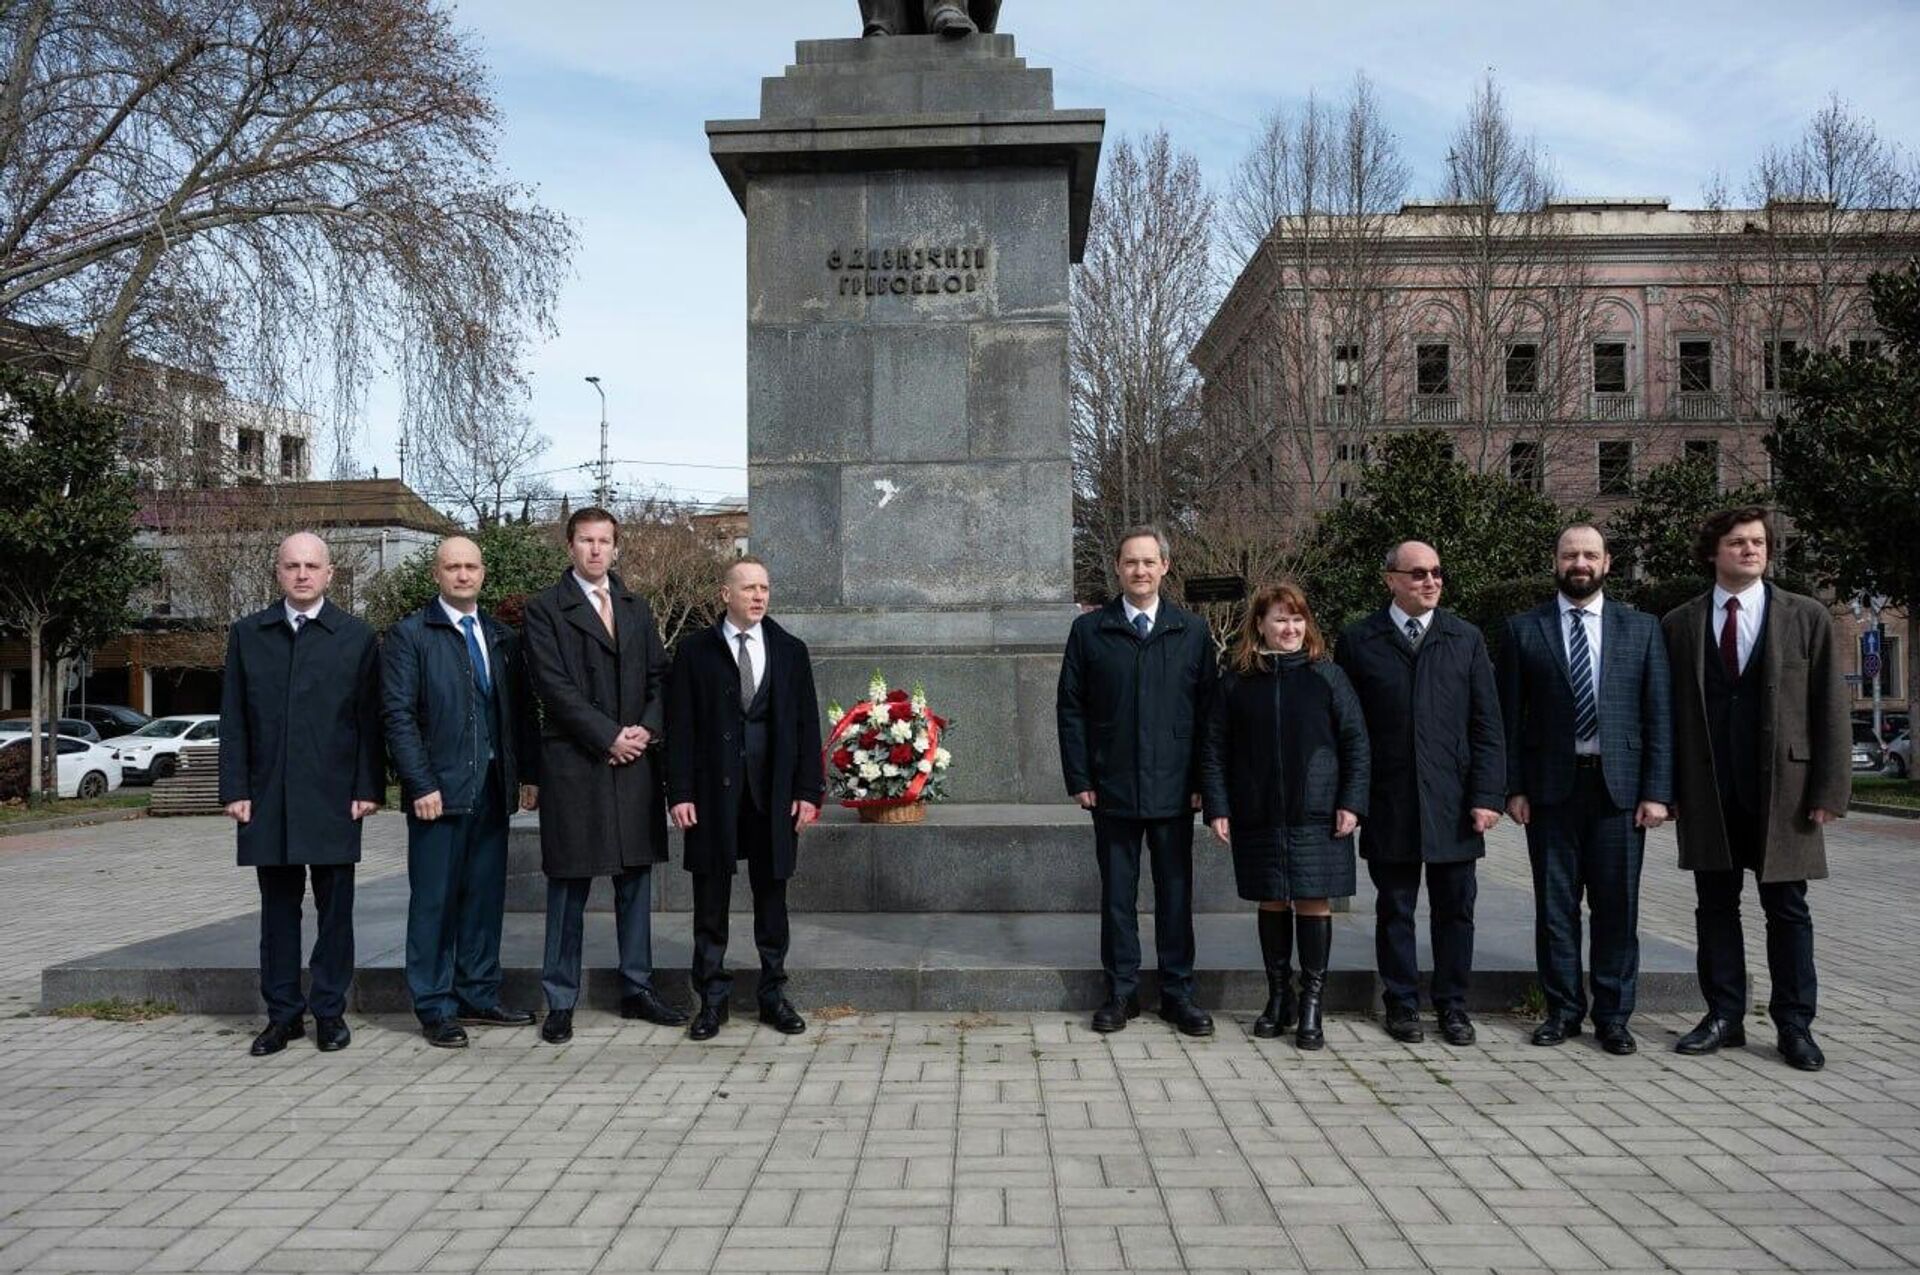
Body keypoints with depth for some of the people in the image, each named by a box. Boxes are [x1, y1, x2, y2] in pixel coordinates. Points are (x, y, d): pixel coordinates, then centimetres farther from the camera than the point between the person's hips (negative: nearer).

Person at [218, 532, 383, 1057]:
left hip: (333, 797, -2)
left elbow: (370, 719, 2)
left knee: (335, 909, 4)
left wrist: (369, 788, -4)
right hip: (268, 797, 2)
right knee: (277, 910, 8)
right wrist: (235, 788, 1)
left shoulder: (357, 638, 3)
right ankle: (283, 1014, 18)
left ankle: (330, 1012, 14)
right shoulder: (246, 634, 9)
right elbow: (233, 719, 8)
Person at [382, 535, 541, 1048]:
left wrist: (529, 774, 7)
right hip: (439, 791, -5)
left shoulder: (503, 638, 13)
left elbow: (522, 711, 14)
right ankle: (435, 1008, 10)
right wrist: (421, 785, -14)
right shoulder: (409, 635, -2)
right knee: (434, 900, 1)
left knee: (486, 896, 10)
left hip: (492, 790, 5)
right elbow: (399, 715, -8)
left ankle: (478, 996, 21)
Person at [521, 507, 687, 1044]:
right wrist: (610, 737, -13)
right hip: (573, 764, -5)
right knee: (569, 885, 1)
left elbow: (658, 676, 13)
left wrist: (646, 729, -5)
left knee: (636, 878, 10)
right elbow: (555, 686, -10)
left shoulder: (637, 608, 16)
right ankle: (560, 1002, 11)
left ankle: (638, 989, 21)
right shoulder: (545, 609, -1)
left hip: (636, 761, 5)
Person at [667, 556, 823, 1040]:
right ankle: (712, 998, 15)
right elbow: (680, 726, 0)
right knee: (711, 898, 5)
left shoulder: (790, 651, 7)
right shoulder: (695, 651, 2)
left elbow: (807, 724, 6)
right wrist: (680, 793, -7)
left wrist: (808, 791, -1)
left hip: (774, 795, 1)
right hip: (714, 794, -1)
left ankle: (774, 995, 19)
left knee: (771, 894, 8)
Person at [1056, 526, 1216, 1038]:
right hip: (1112, 786, 0)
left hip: (1173, 786, 0)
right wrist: (1079, 778, -3)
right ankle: (1121, 991, 19)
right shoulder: (1089, 630, 3)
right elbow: (1070, 707, 3)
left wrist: (1202, 780, -1)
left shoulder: (1192, 631, 5)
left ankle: (1178, 992, 19)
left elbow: (1207, 708, 5)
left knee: (1176, 893, 8)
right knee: (1117, 893, 8)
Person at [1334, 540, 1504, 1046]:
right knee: (1394, 911, 8)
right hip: (1388, 805, -1)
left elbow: (1487, 726, 4)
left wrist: (1488, 795, -4)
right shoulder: (1358, 640, 2)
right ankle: (1402, 1005, 20)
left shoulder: (1467, 639, 7)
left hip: (1453, 804, 1)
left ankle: (1452, 1006, 21)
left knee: (1455, 910, 8)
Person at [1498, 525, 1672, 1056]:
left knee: (1617, 907, 5)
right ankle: (1563, 1010, 17)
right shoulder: (1524, 630, 5)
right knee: (1555, 906, 6)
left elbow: (1659, 715, 4)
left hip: (1619, 787, 0)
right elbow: (1510, 717, 4)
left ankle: (1613, 1016, 16)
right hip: (1551, 788, 0)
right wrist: (1513, 788, -3)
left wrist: (1657, 791, -3)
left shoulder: (1641, 628, 7)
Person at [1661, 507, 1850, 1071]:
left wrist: (1830, 789, -6)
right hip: (1708, 793, 1)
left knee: (1787, 909, 5)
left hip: (1784, 790, -1)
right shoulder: (1679, 624, 6)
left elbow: (1830, 708, 0)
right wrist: (1669, 788, 1)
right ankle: (1724, 1016, 18)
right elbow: (1669, 711, 6)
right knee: (1715, 906, 8)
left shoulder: (1806, 617, 3)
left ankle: (1794, 1026, 15)